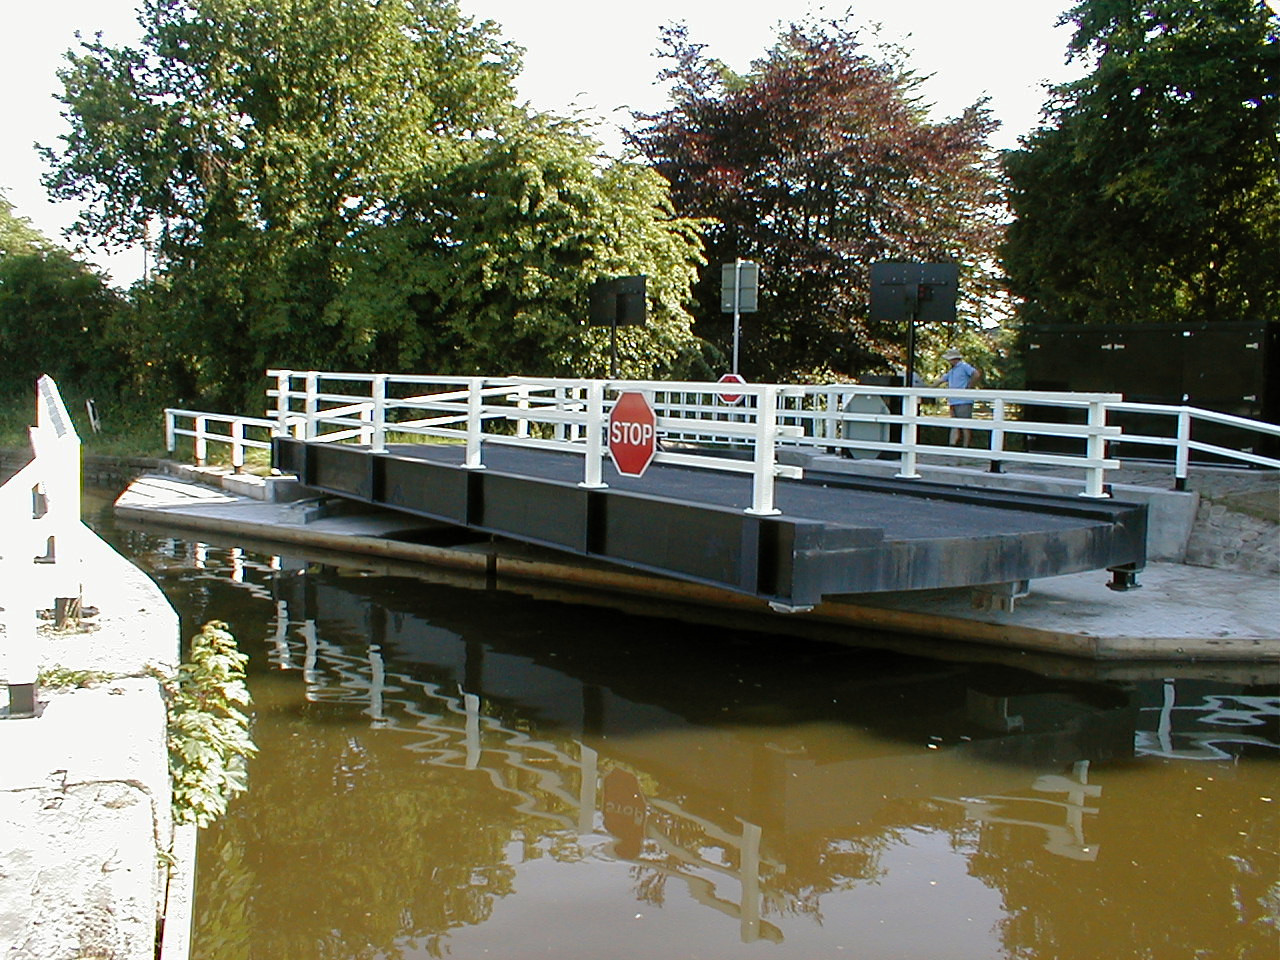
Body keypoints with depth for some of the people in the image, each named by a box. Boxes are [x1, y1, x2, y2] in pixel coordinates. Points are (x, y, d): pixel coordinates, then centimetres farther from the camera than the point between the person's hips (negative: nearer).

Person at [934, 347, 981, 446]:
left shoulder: (964, 367, -4)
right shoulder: (951, 371, 22)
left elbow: (977, 375, -16)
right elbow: (941, 380, 30)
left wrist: (968, 388, -12)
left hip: (964, 402, -9)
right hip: (953, 402, 9)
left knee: (965, 425, -7)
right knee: (955, 426, 4)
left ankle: (966, 447, -5)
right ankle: (952, 446, 0)